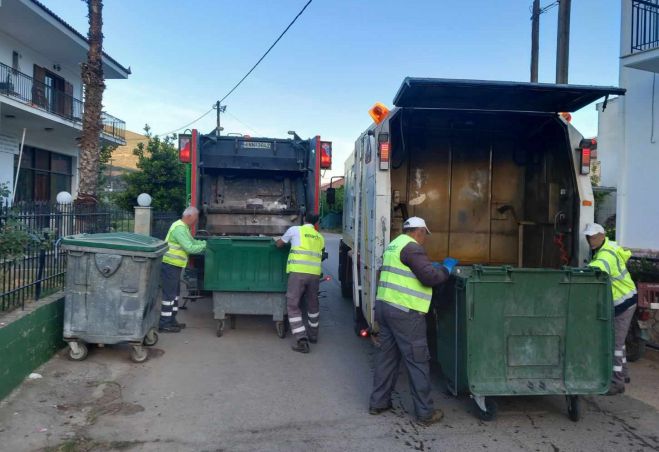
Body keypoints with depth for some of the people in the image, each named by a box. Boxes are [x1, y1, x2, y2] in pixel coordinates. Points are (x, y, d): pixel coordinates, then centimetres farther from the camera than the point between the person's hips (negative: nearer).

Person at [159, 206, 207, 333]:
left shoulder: (184, 227, 14)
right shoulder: (179, 228, -19)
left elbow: (192, 241, 19)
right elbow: (190, 248, -24)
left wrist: (205, 242, 8)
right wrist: (204, 246, -12)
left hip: (174, 266, 11)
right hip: (169, 265, -11)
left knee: (175, 292, 17)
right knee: (169, 294, -5)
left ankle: (171, 320, 26)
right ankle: (164, 324, 1)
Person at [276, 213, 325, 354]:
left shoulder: (295, 230, 6)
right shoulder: (320, 237, 17)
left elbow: (279, 244, 17)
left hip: (298, 272, -4)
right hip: (314, 273, 4)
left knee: (293, 306, 1)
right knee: (313, 304, 22)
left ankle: (302, 340, -8)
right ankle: (313, 335, 36)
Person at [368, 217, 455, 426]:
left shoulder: (393, 245, 17)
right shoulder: (412, 247, -13)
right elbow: (430, 277, -19)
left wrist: (429, 266, 24)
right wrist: (446, 267, -3)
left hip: (384, 306, 9)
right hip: (404, 312, -9)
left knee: (386, 356, 16)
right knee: (418, 362, 0)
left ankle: (378, 402, 24)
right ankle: (425, 412, 7)